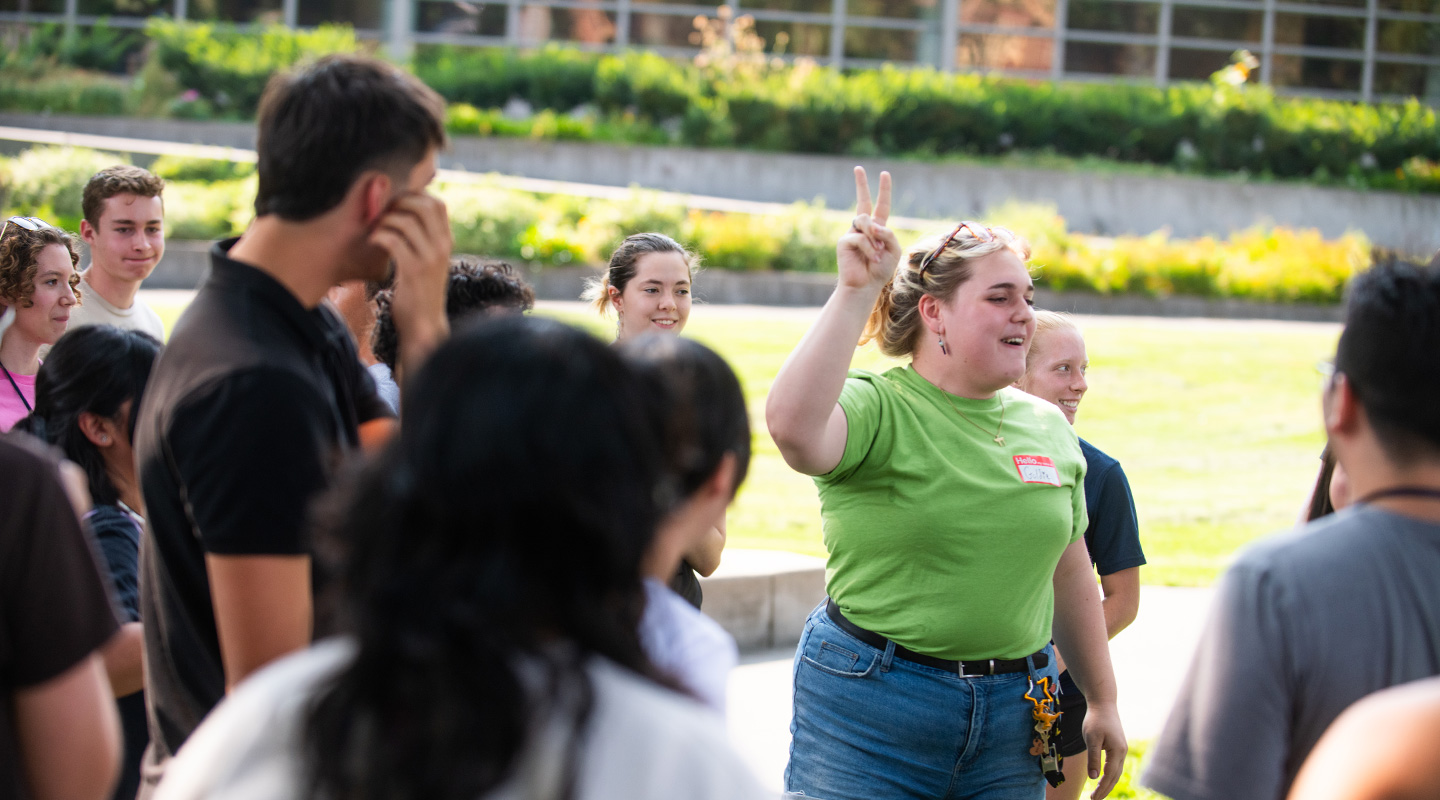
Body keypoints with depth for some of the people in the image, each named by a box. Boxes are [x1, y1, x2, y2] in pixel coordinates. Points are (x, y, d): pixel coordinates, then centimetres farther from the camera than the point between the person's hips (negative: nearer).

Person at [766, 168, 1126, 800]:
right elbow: (793, 426, -32)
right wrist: (855, 293, -29)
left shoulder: (1046, 426, 10)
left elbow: (1072, 576, 19)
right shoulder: (875, 409, -8)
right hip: (869, 713, -5)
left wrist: (1103, 701, 21)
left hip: (1012, 720, 5)